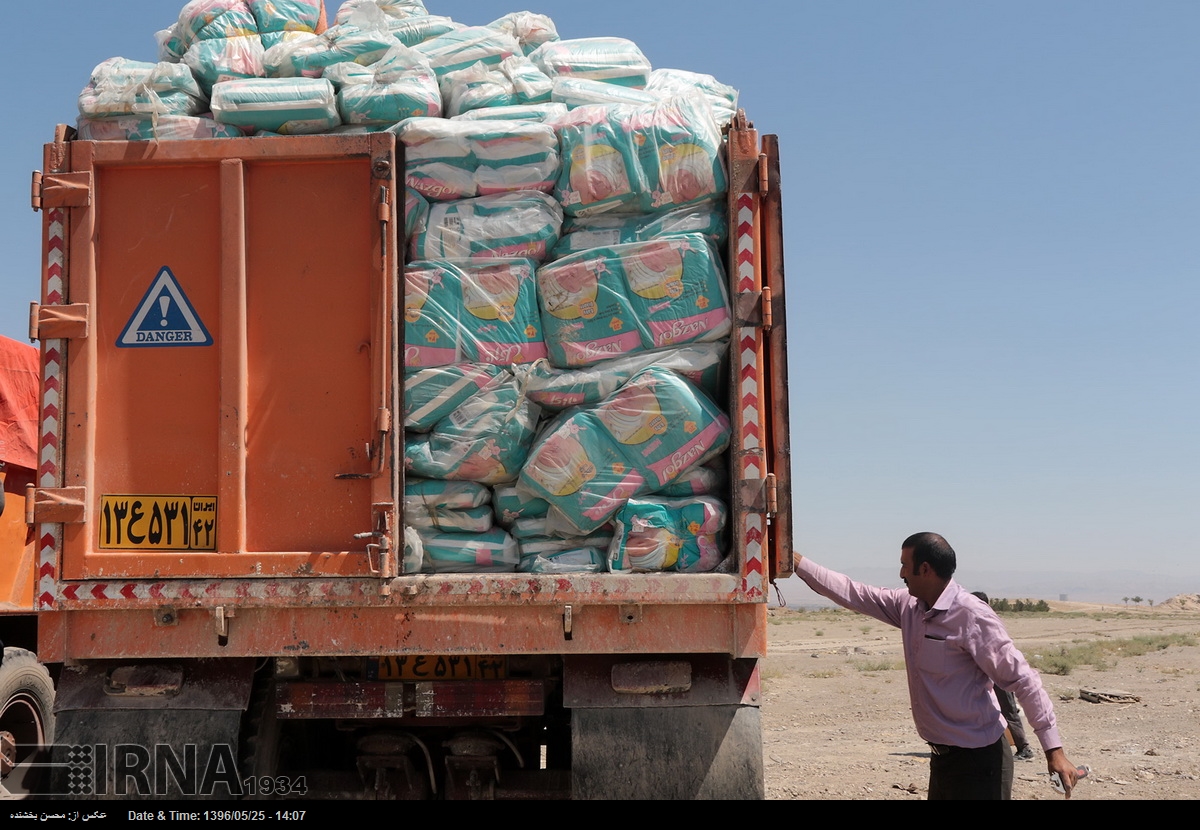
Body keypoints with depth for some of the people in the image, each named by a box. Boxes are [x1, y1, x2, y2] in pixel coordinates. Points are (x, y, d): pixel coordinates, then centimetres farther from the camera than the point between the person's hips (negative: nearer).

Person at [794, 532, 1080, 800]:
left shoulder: (973, 617, -19)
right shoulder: (909, 606, 4)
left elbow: (1023, 680, -19)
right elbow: (853, 593, 13)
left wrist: (1054, 749, -21)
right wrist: (798, 563, 11)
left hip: (978, 760, -8)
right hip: (942, 754, 8)